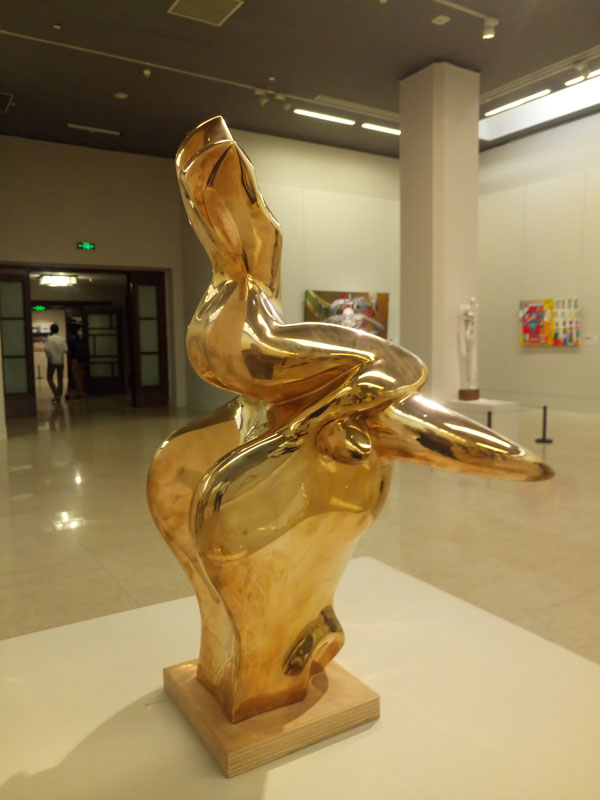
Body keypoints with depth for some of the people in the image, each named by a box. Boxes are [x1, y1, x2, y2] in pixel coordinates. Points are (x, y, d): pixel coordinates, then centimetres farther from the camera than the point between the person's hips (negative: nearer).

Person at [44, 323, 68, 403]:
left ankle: (56, 394, -7)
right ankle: (59, 397, 15)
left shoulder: (49, 338, -11)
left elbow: (47, 350, -17)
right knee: (60, 379, 11)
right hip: (61, 361, 3)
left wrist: (49, 358, -2)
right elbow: (65, 350, -6)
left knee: (50, 378, 9)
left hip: (52, 361, -3)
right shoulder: (62, 338, -2)